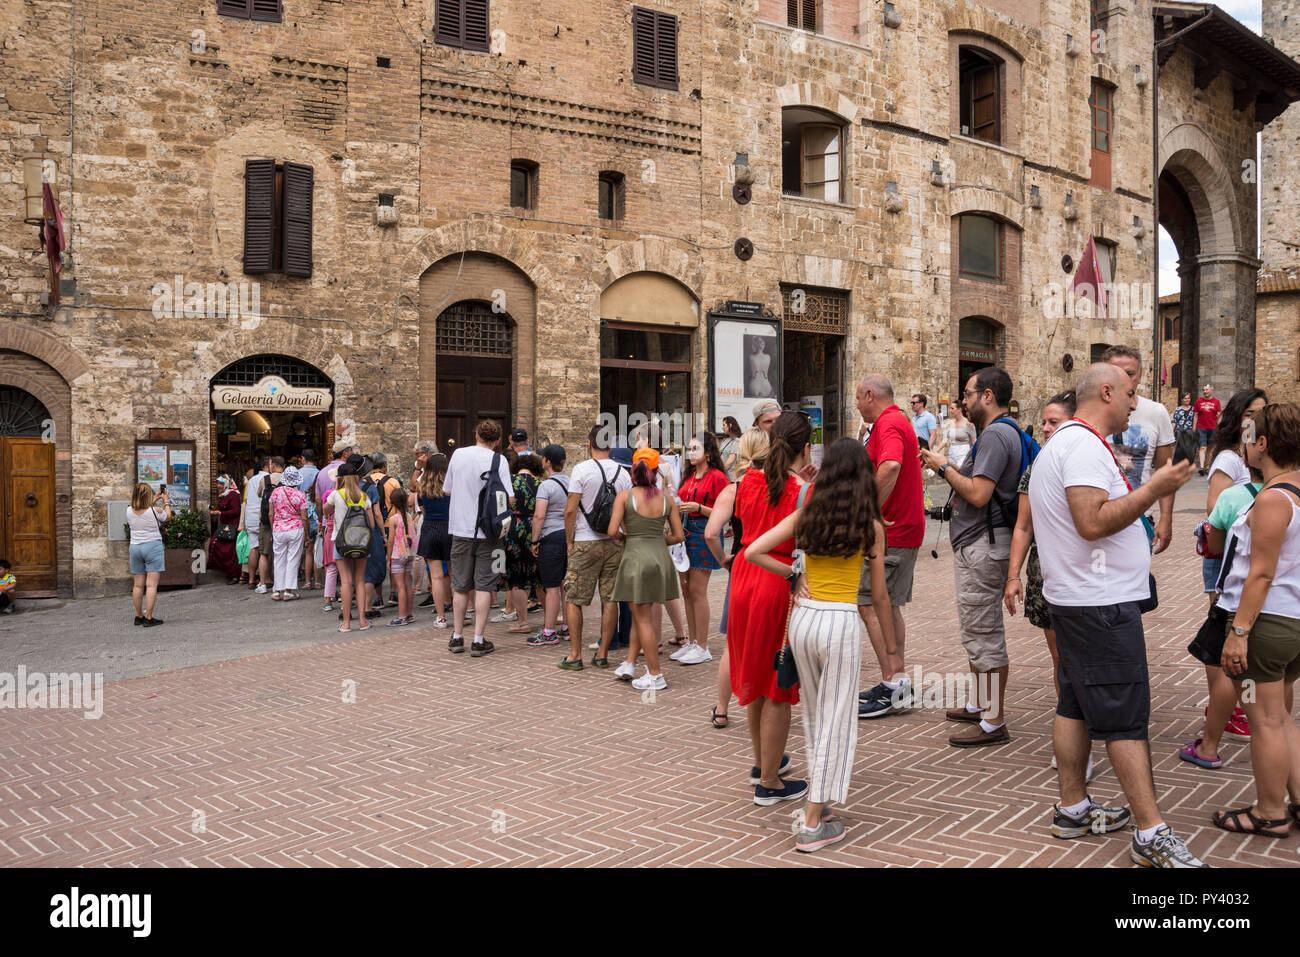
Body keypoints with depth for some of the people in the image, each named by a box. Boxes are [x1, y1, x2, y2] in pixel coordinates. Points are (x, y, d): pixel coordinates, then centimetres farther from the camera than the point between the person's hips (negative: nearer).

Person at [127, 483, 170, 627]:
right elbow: (168, 517, 10)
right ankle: (148, 617, -7)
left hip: (135, 547, 5)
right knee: (151, 584, -4)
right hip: (153, 547, -5)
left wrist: (154, 501, 30)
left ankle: (139, 616, 19)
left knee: (138, 585, 10)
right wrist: (166, 501, 22)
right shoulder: (155, 511, -12)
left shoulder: (129, 511, -1)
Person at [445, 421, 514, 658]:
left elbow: (447, 488, 13)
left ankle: (457, 638, 20)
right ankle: (478, 641, 1)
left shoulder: (458, 454, 2)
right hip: (488, 531, -3)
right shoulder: (498, 460, -8)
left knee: (460, 586, 13)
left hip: (461, 529, 3)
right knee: (484, 586, 2)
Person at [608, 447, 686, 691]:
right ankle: (630, 664, 23)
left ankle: (655, 676, 7)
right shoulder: (666, 499, 4)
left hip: (637, 558, -4)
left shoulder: (625, 495, -6)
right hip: (661, 558, 4)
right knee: (640, 615, 19)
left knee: (643, 618, 4)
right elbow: (678, 535, 6)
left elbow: (612, 531, -11)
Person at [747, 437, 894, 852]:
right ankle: (812, 826, 6)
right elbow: (879, 595, 3)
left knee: (814, 714, 20)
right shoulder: (871, 525, -3)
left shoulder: (805, 515, 3)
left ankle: (818, 801, 32)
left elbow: (753, 552, -4)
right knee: (836, 722, 5)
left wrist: (792, 573, 8)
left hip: (802, 619, 4)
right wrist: (890, 647, 14)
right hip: (842, 623, -4)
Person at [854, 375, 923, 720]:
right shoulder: (898, 421, 19)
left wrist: (871, 513, -31)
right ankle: (899, 682, 21)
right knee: (888, 605, 15)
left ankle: (893, 687, -5)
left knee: (869, 604, -8)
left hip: (891, 532, -11)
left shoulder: (889, 424, -16)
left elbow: (890, 466, -36)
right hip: (905, 529, 11)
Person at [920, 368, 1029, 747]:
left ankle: (994, 723, 1)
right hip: (978, 543, 11)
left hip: (982, 545, -11)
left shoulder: (995, 435, -18)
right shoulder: (1003, 432, 16)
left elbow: (978, 494, -25)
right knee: (980, 631, 20)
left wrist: (944, 468, -13)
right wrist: (946, 466, 10)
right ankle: (981, 705, 32)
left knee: (983, 634, -6)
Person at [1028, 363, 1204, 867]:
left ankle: (1073, 809, 23)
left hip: (1074, 597, 11)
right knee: (1127, 716, -6)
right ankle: (1151, 834, -1)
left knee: (1076, 704, 14)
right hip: (1102, 603, -11)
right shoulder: (1085, 445, -17)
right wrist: (1153, 489, -19)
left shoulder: (1063, 442, 17)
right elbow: (1093, 522, -26)